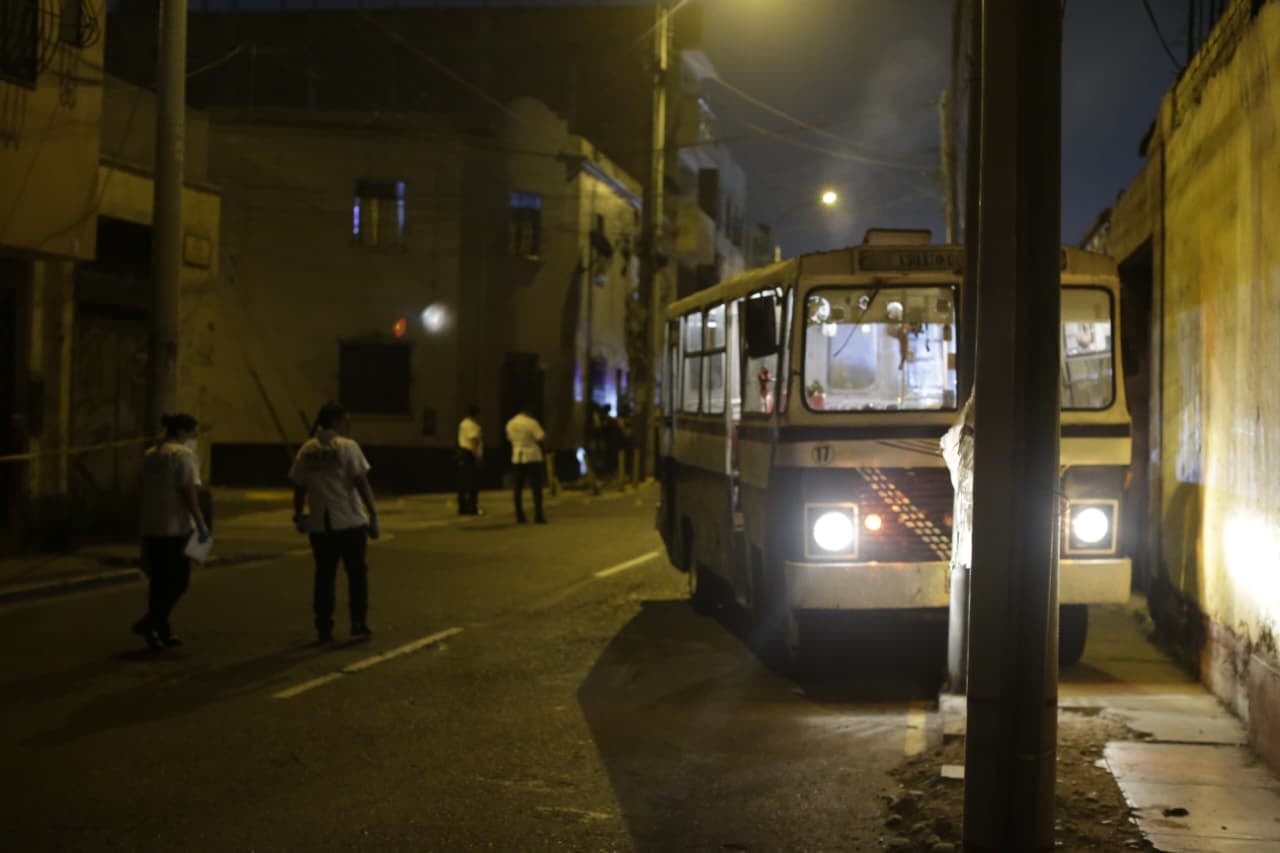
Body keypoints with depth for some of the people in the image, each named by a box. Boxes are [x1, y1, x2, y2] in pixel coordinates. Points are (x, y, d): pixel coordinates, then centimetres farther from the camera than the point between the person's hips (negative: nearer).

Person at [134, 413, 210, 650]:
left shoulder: (150, 455, 15)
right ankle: (148, 622, -9)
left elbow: (146, 492, 17)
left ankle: (162, 632, 14)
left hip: (151, 527, 8)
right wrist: (201, 523, -15)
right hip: (176, 526, -8)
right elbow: (189, 491, -17)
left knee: (159, 580, 12)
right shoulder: (183, 454, -9)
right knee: (178, 580, -1)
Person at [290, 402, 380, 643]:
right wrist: (373, 514, -10)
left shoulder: (306, 451, 5)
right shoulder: (347, 447, -7)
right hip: (350, 522, -3)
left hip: (319, 524, 4)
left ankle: (324, 628, 10)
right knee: (356, 573, 8)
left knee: (324, 575, 10)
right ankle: (358, 624, 7)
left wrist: (298, 515, 20)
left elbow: (299, 487, 7)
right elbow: (361, 482, -12)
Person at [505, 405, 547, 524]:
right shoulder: (532, 422, -13)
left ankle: (520, 516, 11)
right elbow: (542, 438, -15)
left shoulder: (510, 424, 4)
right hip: (532, 457, -5)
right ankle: (538, 516, -9)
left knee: (518, 488, 11)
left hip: (517, 458, 5)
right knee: (536, 487, -2)